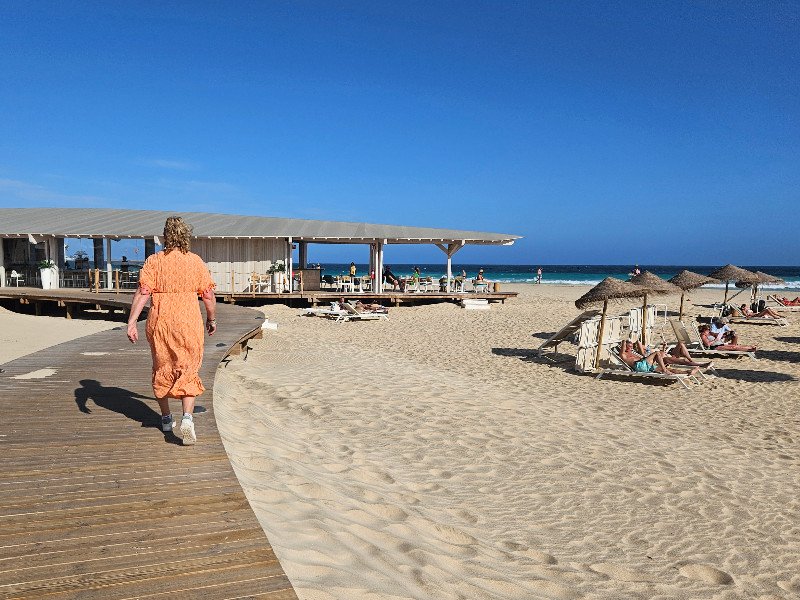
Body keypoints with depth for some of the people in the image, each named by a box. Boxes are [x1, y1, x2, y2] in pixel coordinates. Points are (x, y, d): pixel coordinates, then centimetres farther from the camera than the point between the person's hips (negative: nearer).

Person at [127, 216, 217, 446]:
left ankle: (166, 418, 30)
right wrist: (212, 319, 15)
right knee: (188, 371, 6)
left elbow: (142, 293, -10)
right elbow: (208, 295, 1)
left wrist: (131, 322, -9)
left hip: (160, 323, 1)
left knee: (161, 370, 17)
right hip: (189, 323, -1)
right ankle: (187, 417, -13)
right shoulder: (196, 261, 0)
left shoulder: (154, 261, -1)